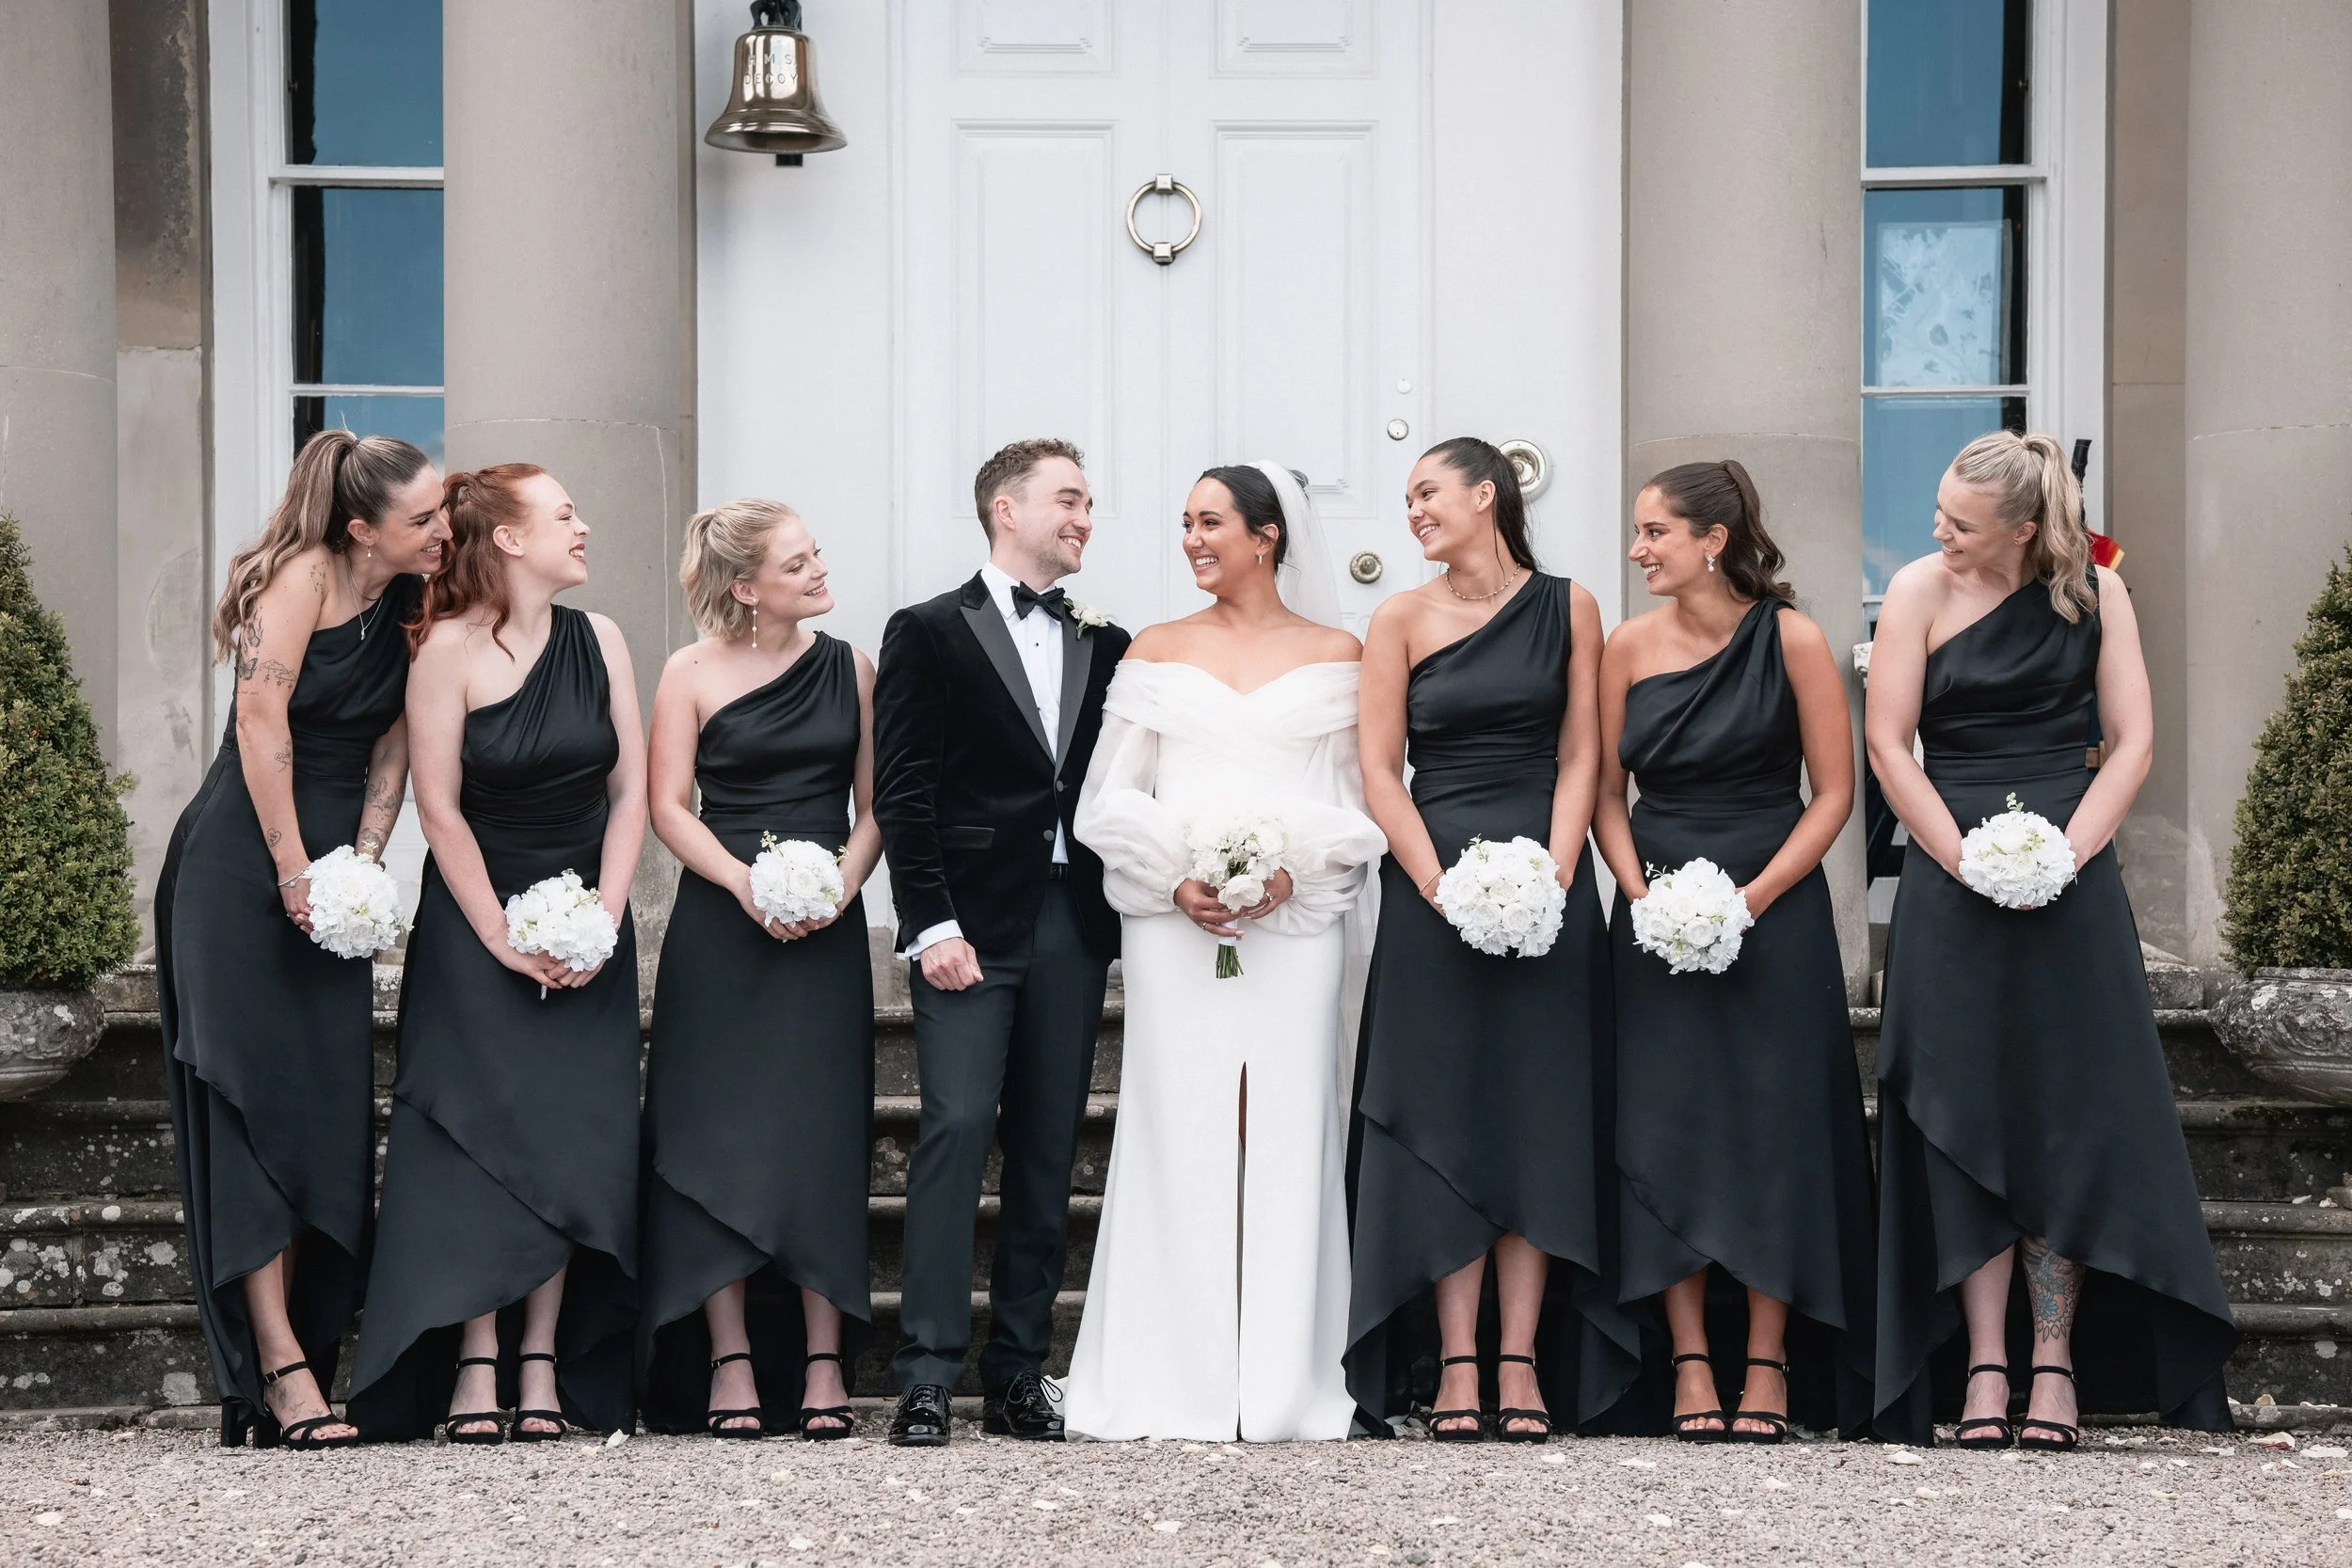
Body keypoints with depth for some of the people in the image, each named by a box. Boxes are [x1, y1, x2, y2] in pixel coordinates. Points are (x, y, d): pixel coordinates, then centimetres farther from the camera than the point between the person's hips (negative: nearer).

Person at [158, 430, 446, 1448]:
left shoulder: (409, 604, 8)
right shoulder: (305, 574, -12)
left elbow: (392, 743, 10)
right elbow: (262, 718, -16)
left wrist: (363, 861, -2)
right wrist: (293, 866, -14)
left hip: (330, 875, 7)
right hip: (242, 861, -7)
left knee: (328, 1114, 1)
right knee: (257, 1104, -9)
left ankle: (283, 1366, 5)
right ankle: (278, 1373, -12)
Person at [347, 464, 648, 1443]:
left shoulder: (599, 641, 4)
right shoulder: (450, 648, -8)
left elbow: (631, 790, 4)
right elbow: (439, 809, -9)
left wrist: (602, 922, -6)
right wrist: (502, 939, -11)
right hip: (472, 922, -4)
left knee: (570, 1140, -3)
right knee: (477, 1137, -9)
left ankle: (543, 1365, -2)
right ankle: (475, 1372, -9)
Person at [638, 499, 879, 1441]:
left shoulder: (849, 669, 9)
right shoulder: (693, 674, 1)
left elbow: (876, 801, 8)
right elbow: (668, 806, -2)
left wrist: (843, 881, -10)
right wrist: (747, 884, -15)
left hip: (827, 930, 2)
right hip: (720, 929, -2)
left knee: (823, 1139, -2)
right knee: (721, 1137, -4)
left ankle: (822, 1363, 1)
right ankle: (728, 1362, -1)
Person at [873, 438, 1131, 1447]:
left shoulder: (1105, 647, 17)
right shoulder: (929, 634, 3)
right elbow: (902, 794, -4)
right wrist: (932, 925, -12)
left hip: (1074, 925, 5)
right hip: (971, 926, -5)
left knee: (1049, 1150, 4)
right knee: (957, 1129, -13)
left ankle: (1018, 1372, 9)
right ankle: (927, 1376, -14)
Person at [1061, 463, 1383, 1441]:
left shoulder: (1337, 655, 9)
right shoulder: (1157, 652, 12)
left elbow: (1365, 802, 5)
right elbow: (1108, 800, 8)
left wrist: (1294, 870, -12)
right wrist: (1176, 881, -9)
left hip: (1296, 928, -1)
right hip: (1173, 931, 1)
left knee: (1285, 1141, -3)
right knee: (1179, 1139, -3)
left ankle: (1284, 1386, 1)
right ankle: (1176, 1386, 0)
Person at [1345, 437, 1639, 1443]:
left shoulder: (1567, 609, 6)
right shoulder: (1401, 621, 6)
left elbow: (1581, 755, 4)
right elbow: (1379, 771, 2)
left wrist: (1552, 878, -9)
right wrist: (1443, 888, -10)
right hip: (1430, 885, 0)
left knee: (1538, 1117, -1)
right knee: (1443, 1119, -2)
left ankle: (1522, 1360, 1)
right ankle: (1455, 1364, -1)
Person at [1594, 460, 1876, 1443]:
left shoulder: (1791, 640, -4)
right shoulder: (1631, 646, 5)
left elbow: (1833, 793, -4)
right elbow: (1606, 791, 10)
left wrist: (1751, 898, -13)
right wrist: (1639, 890, -6)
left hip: (1774, 913, -3)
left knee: (1772, 1132, -3)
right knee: (1665, 1131, -1)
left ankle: (1769, 1367, 3)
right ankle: (1691, 1366, 3)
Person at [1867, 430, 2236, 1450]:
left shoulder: (2094, 592, 3)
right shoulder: (1921, 590, 0)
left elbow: (2132, 739, 2)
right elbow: (1886, 742, -2)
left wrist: (2065, 853, -11)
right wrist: (1969, 863, -11)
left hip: (2071, 881, 1)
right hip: (1950, 890, -1)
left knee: (2068, 1116, 0)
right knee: (1966, 1118, -2)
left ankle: (2056, 1361, 4)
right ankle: (1985, 1367, 0)